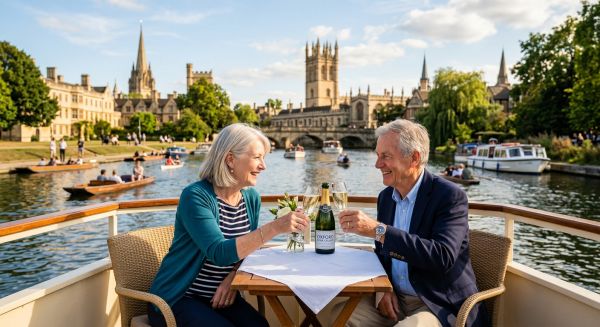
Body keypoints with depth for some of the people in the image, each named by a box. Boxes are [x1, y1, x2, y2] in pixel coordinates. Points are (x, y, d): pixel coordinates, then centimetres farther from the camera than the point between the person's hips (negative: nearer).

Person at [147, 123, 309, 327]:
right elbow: (220, 254, -30)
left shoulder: (251, 197, 1)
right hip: (177, 300, -5)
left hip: (220, 297, 5)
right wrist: (275, 227, -37)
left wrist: (234, 276, -9)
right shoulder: (196, 196, -19)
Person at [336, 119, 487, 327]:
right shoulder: (385, 196, 4)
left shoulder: (450, 196, -15)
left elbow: (442, 256, -29)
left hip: (443, 307, -5)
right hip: (394, 299, 6)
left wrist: (378, 230, -32)